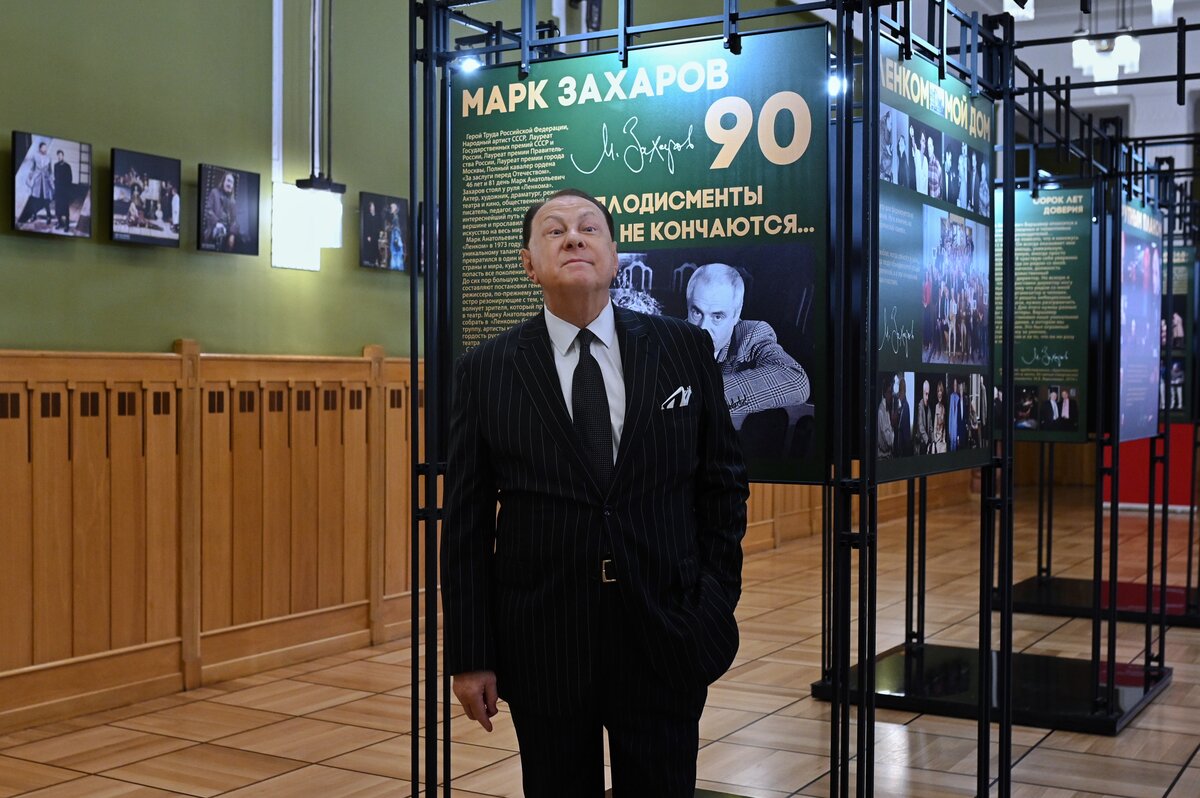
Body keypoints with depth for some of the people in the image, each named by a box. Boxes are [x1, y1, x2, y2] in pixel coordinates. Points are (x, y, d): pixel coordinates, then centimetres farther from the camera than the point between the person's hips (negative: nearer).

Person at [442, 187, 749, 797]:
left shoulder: (684, 349, 2)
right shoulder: (485, 371, -1)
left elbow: (723, 483, 7)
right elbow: (467, 523, -1)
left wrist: (717, 604, 2)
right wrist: (469, 655, -2)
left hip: (665, 640, 1)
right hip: (541, 647, 0)